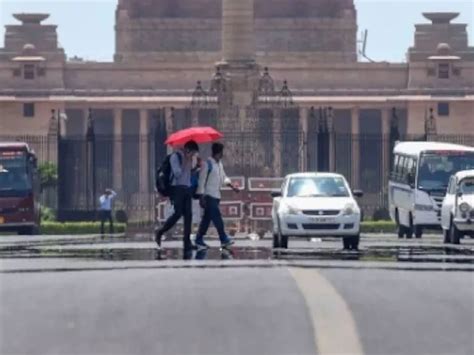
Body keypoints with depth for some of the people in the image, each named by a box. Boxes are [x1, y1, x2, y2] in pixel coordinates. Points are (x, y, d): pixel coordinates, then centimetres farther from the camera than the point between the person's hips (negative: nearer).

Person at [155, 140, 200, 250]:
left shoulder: (189, 158, 18)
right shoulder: (175, 156, -5)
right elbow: (177, 173, -14)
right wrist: (186, 163, -12)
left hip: (187, 189, 7)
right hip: (178, 188, -7)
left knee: (188, 214, 0)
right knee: (178, 213, -13)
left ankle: (187, 241, 0)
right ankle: (160, 232, 3)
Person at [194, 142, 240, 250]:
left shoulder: (219, 164, 14)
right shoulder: (207, 164, -11)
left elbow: (224, 177, 23)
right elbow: (202, 180, -12)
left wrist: (232, 186, 6)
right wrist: (202, 197, -16)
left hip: (216, 196, 8)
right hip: (209, 195, -8)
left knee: (207, 218, 8)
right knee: (217, 217, -9)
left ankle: (199, 240, 11)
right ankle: (224, 239, -7)